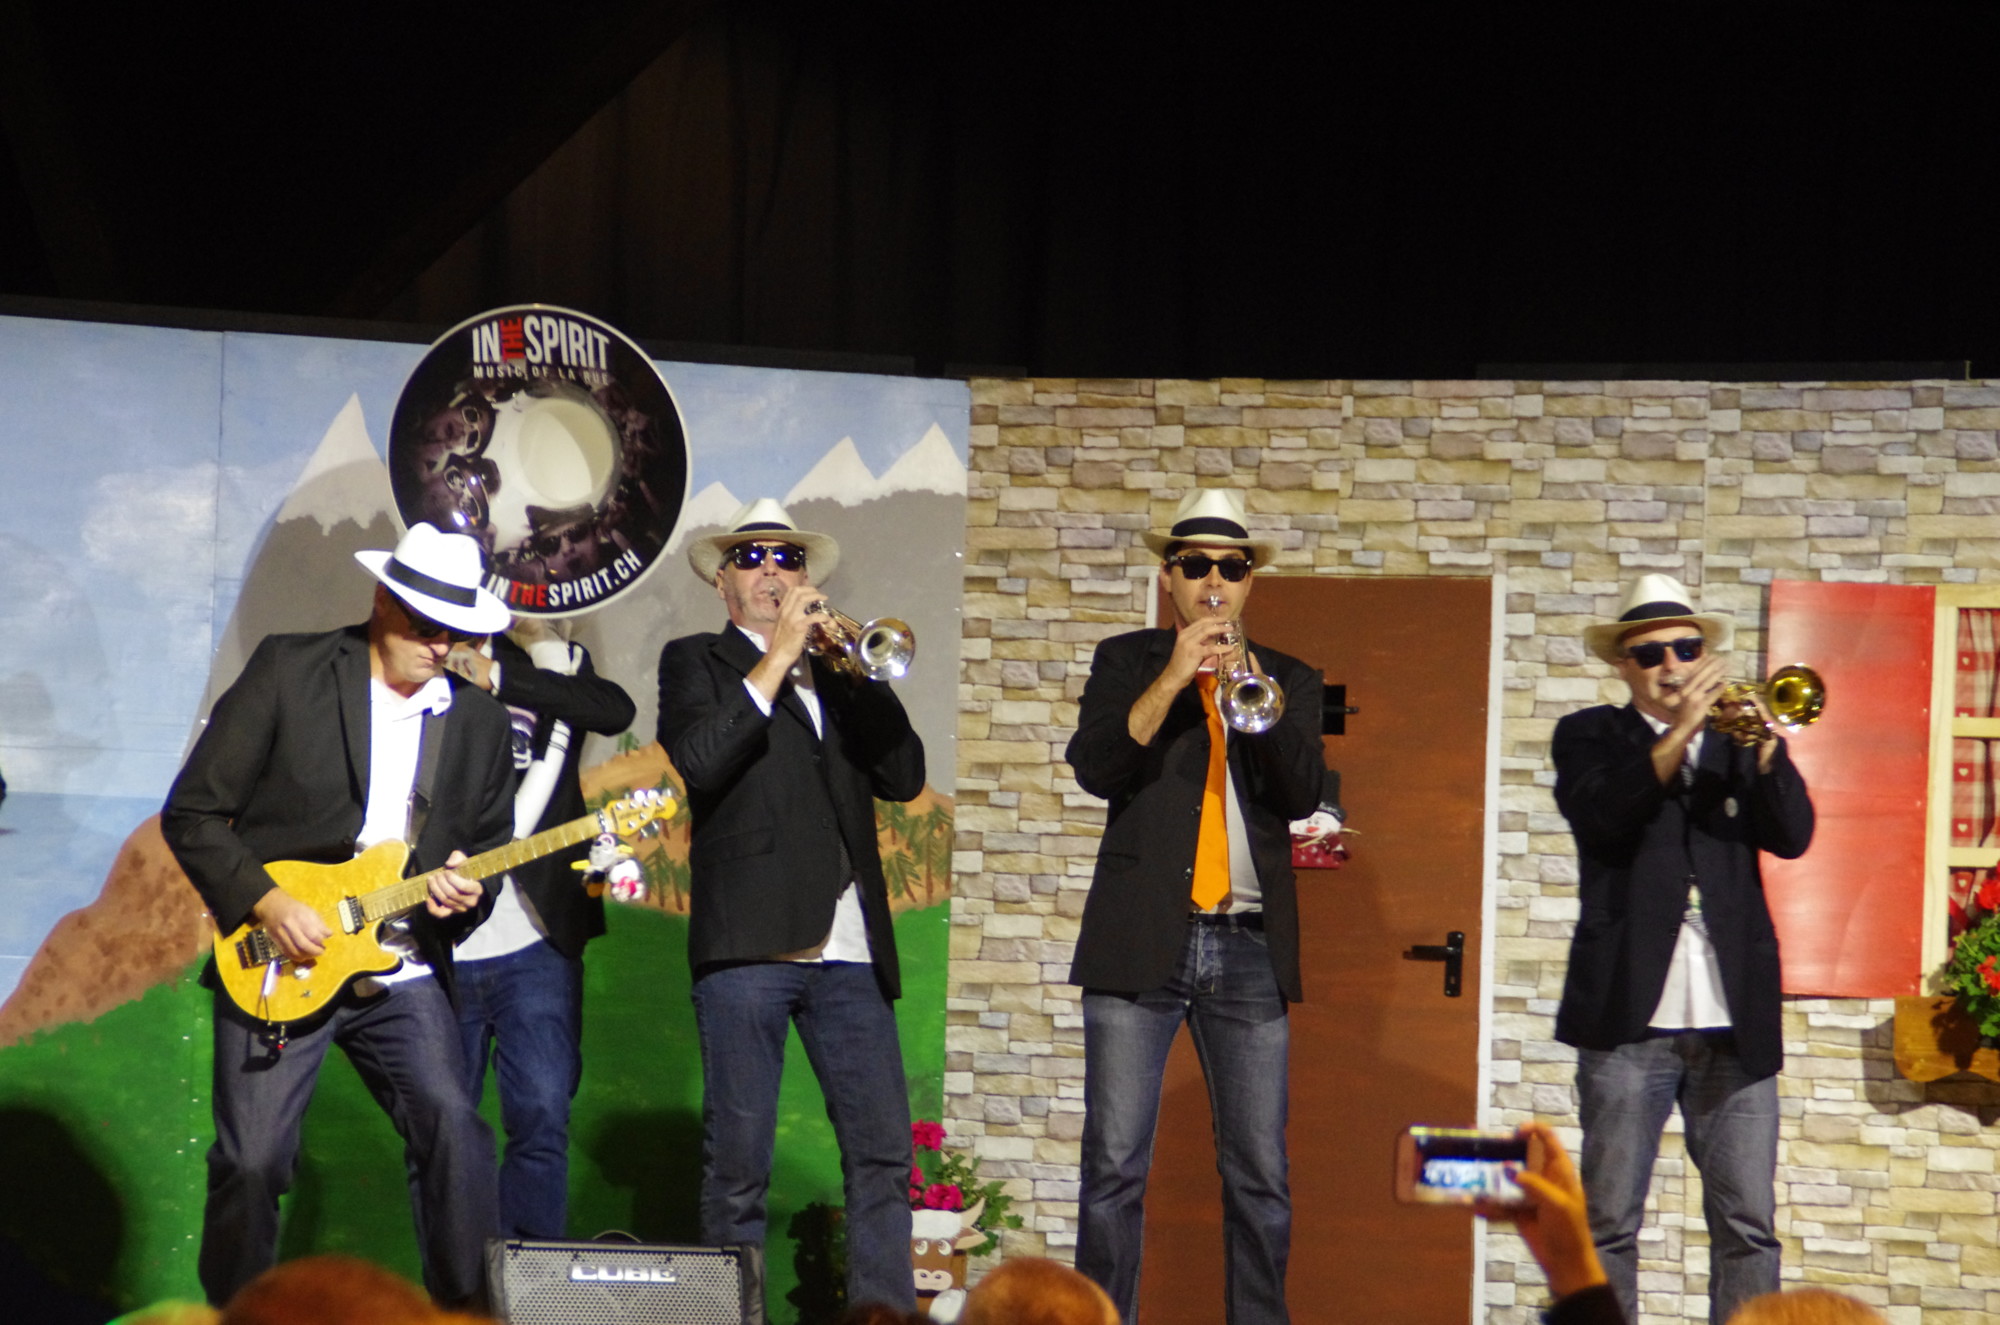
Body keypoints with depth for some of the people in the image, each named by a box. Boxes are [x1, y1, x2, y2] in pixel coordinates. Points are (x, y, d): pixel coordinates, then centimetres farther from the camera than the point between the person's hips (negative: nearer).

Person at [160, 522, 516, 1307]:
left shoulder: (479, 719, 8)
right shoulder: (287, 670, -5)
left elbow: (490, 843, 16)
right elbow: (193, 811, -5)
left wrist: (463, 886, -8)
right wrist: (267, 903, -15)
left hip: (402, 971, 3)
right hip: (276, 970, -3)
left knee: (452, 1128, -15)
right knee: (249, 1163, -4)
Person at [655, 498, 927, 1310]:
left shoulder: (837, 672, 23)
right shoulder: (696, 662, 11)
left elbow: (903, 775, 10)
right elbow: (697, 760, -8)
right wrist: (777, 660, -6)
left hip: (850, 948, 4)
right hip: (749, 939, -4)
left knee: (883, 1152, -2)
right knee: (737, 1160, -5)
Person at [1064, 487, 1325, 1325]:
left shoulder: (1287, 681, 15)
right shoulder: (1127, 663, 11)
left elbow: (1303, 794, -1)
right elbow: (1094, 768, -6)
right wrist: (1174, 676, -13)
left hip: (1251, 949, 2)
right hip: (1142, 942, -2)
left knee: (1260, 1174, 0)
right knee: (1115, 1166, -4)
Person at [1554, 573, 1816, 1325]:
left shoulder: (1739, 744, 17)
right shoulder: (1592, 737, 9)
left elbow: (1792, 836, 2)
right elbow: (1597, 814, -11)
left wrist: (1765, 742, -12)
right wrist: (1680, 733, -18)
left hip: (1736, 1022, 2)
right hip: (1630, 1016, -2)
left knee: (1749, 1227, -1)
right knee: (1610, 1224, -1)